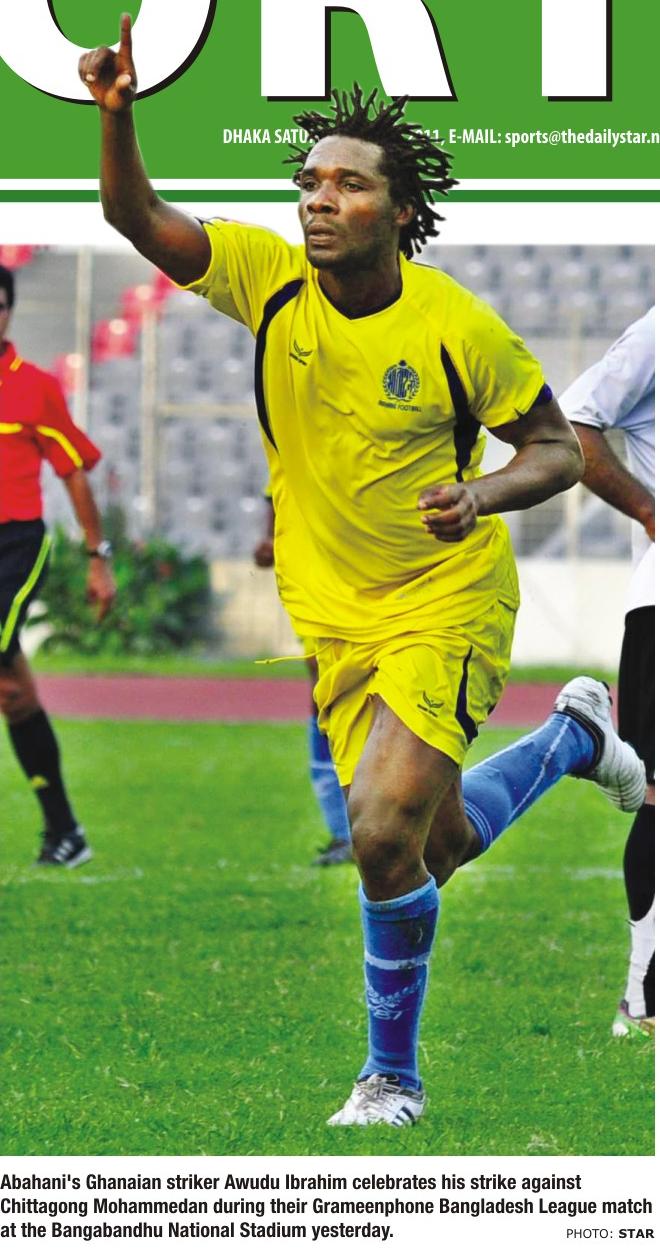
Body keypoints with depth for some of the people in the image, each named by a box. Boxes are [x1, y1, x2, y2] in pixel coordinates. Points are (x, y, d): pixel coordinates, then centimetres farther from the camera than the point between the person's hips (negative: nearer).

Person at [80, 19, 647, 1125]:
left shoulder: (458, 328, -17)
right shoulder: (272, 277, -8)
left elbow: (558, 447, -6)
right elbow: (138, 218, -14)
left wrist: (485, 495, -27)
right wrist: (117, 116, -32)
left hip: (446, 604, -5)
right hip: (328, 610, 5)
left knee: (383, 831, -22)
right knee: (441, 843, 15)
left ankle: (392, 1074, -2)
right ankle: (573, 736, 48)